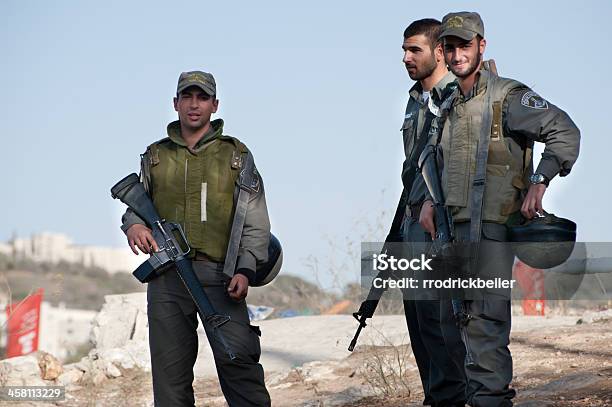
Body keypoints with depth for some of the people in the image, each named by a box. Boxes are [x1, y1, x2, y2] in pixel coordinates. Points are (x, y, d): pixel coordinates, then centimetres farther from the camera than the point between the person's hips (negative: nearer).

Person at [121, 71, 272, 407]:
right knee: (170, 370, 2)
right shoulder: (156, 156, 16)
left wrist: (246, 269, -9)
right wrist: (134, 224, -4)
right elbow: (135, 204, 22)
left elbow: (256, 220, 5)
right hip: (167, 275, 3)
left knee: (238, 360, -15)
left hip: (218, 275, -2)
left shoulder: (235, 155, 10)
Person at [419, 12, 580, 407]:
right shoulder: (449, 104, 15)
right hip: (454, 226, 7)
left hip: (491, 225, -7)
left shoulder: (508, 97, -7)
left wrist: (540, 181, -22)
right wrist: (429, 200, 12)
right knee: (468, 315, 10)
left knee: (486, 314, -12)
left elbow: (565, 132, -14)